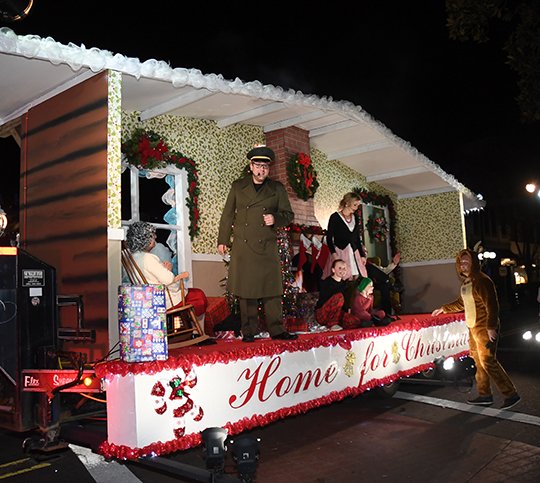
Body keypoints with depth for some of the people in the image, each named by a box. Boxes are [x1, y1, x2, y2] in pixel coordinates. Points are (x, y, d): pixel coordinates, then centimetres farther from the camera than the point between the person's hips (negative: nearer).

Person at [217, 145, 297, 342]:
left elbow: (288, 214, 13)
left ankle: (277, 330, 6)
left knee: (271, 289, -1)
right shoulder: (238, 186, 12)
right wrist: (222, 240, 9)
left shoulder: (277, 188, 11)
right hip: (242, 247, 0)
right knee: (245, 290, 1)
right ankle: (249, 331, 9)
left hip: (267, 247, 0)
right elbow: (227, 215, 14)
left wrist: (275, 219, -8)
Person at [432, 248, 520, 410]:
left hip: (484, 328, -9)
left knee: (488, 362, -10)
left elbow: (492, 305, -19)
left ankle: (511, 394, 0)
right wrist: (443, 309, 33)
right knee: (479, 362, 11)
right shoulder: (466, 282, 13)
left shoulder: (482, 281, -14)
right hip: (473, 328, 9)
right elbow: (461, 303, 27)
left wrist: (491, 327, -23)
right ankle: (485, 395, 19)